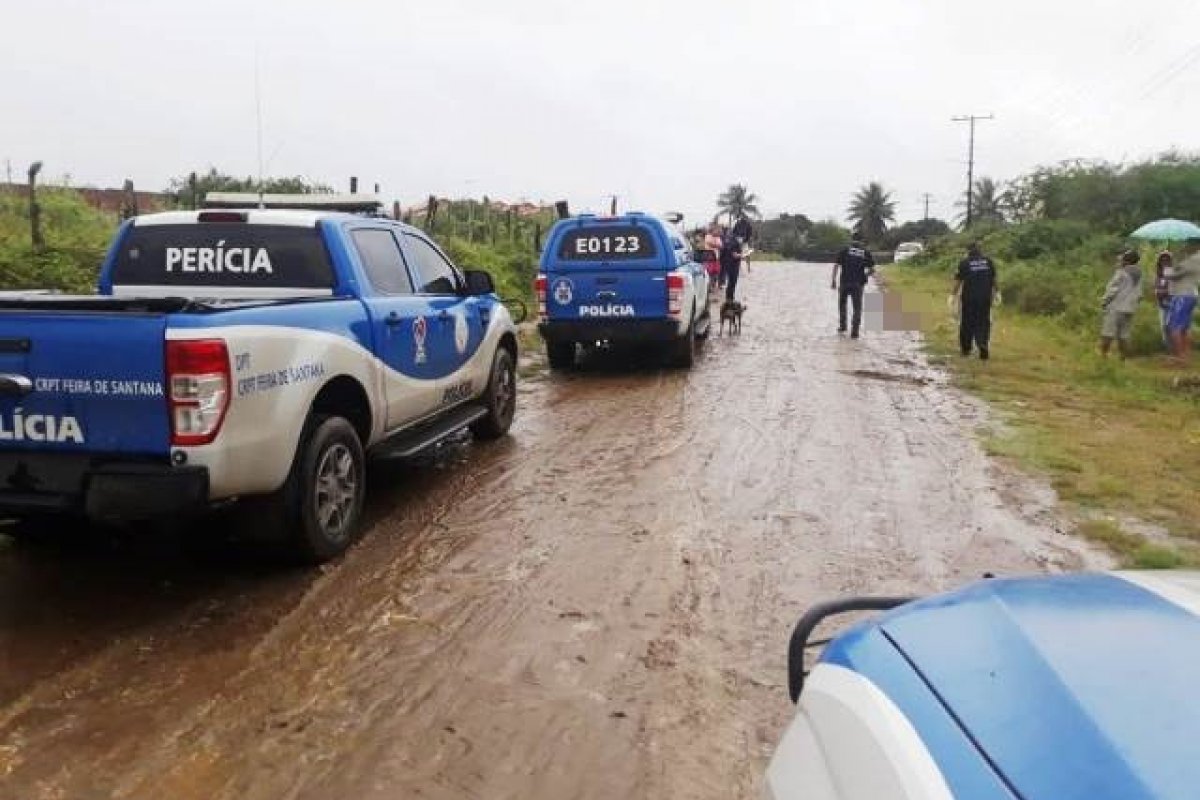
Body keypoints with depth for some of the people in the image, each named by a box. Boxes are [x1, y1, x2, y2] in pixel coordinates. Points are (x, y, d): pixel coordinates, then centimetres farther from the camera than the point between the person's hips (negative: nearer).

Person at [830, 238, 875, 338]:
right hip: (858, 283, 0)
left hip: (844, 281, 0)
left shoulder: (844, 250, 5)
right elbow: (872, 270, 5)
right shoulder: (866, 252, 8)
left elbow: (836, 265, -4)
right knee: (857, 308, 7)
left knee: (842, 304, 21)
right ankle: (854, 332, 2)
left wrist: (833, 280, -1)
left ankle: (842, 326, 28)